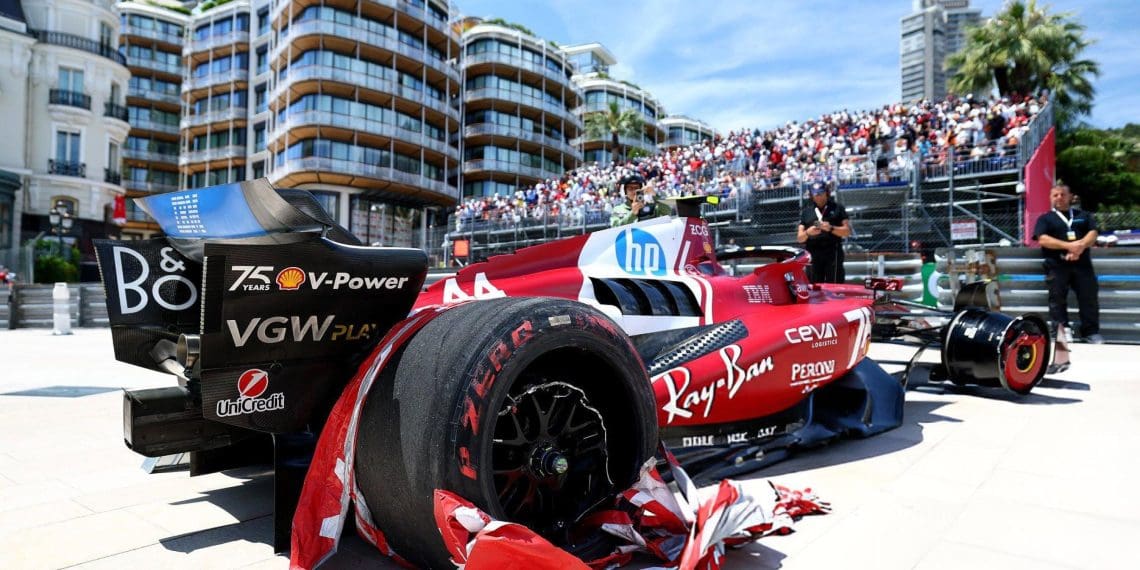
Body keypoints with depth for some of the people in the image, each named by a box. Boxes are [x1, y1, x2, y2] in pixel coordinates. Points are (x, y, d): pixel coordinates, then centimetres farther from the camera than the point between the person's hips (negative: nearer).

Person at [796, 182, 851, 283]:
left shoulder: (837, 208, 12)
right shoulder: (806, 211, 15)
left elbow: (847, 231, 6)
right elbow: (799, 238, 11)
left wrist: (831, 228, -10)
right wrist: (808, 233, -11)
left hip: (833, 253, -1)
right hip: (813, 254, 2)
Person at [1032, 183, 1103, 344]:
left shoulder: (1083, 215, 18)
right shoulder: (1045, 218, 9)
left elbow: (1092, 233, 4)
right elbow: (1043, 239, -7)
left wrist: (1080, 247, -17)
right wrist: (1068, 246, -19)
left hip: (1082, 263, 2)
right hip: (1056, 265, -2)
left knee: (1089, 297, 0)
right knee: (1057, 299, -4)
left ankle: (1092, 332, 6)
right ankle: (1062, 331, 0)